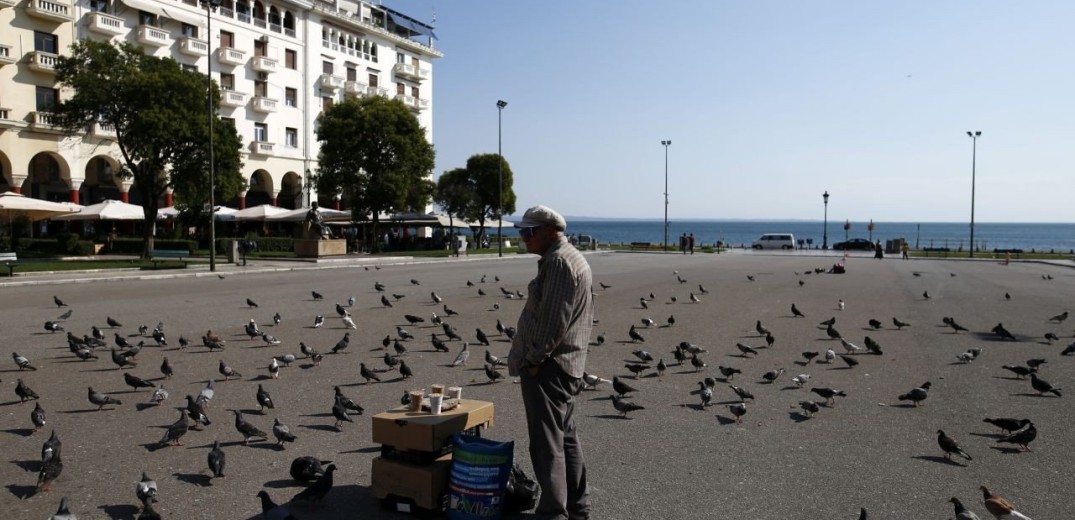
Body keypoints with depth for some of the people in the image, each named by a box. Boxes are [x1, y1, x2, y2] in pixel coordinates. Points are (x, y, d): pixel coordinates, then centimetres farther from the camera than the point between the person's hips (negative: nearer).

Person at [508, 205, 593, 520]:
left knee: (546, 443, -6)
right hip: (568, 366, 11)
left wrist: (534, 359, -15)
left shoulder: (558, 262, -15)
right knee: (566, 436, 17)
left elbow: (553, 319, -22)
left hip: (547, 367, -11)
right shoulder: (574, 258, 18)